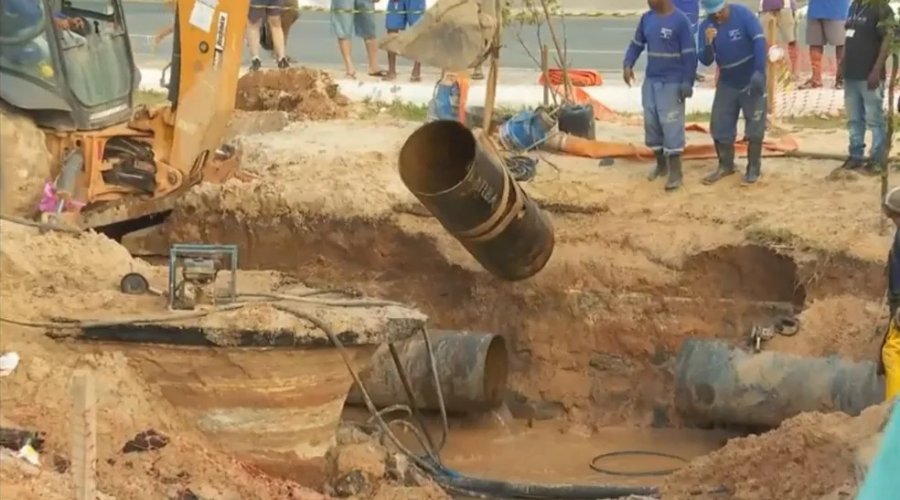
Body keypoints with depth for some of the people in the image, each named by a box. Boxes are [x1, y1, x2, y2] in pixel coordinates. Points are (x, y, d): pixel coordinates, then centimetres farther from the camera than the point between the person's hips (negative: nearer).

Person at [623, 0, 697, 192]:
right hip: (650, 81, 6)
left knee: (671, 126, -7)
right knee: (651, 123, 11)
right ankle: (661, 164, 28)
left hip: (672, 84, -6)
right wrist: (628, 64, -3)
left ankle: (675, 172, 0)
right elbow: (636, 44, 15)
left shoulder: (680, 21, -14)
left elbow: (689, 55, -12)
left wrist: (687, 83, -16)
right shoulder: (647, 18, 4)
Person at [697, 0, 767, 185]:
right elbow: (706, 61, -10)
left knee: (755, 125, 1)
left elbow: (759, 40, -24)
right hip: (727, 83, 4)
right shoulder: (706, 26, -8)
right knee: (719, 124, 6)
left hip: (752, 80, -4)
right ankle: (725, 165, 24)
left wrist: (759, 72, -33)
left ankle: (753, 168, 14)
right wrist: (708, 43, -31)